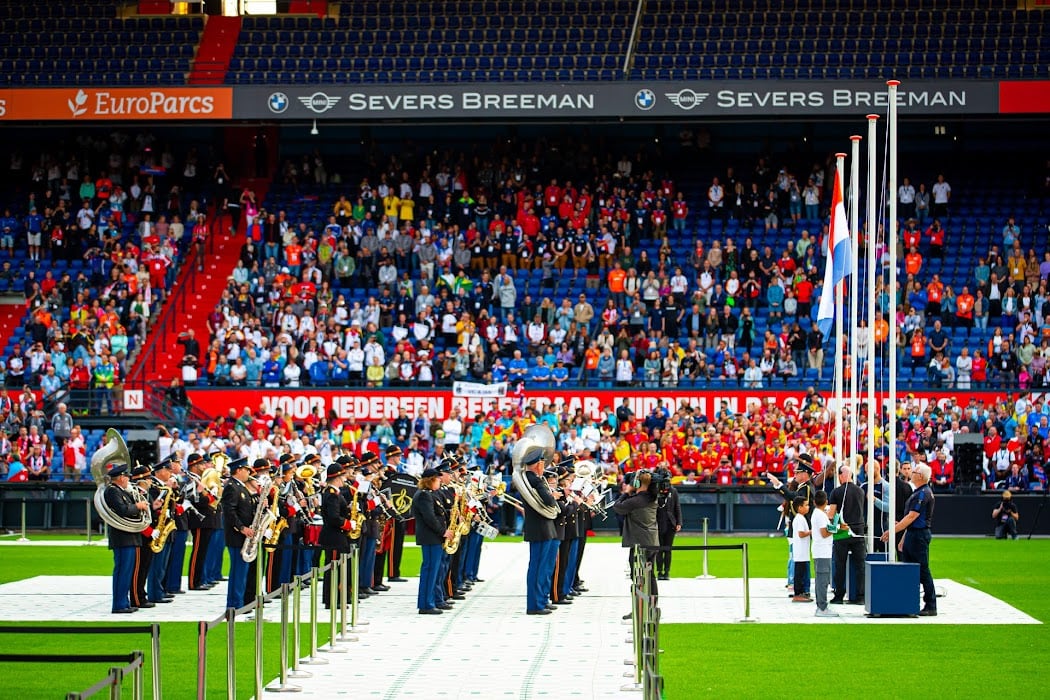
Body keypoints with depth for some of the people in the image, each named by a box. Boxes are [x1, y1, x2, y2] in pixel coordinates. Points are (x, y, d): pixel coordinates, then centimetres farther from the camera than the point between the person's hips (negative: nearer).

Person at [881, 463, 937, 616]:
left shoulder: (924, 493, -16)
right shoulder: (918, 493, 17)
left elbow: (911, 517, -20)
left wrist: (893, 531, -19)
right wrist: (904, 538, 22)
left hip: (919, 535, -10)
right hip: (912, 534, 10)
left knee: (923, 571, -7)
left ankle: (931, 607, -4)